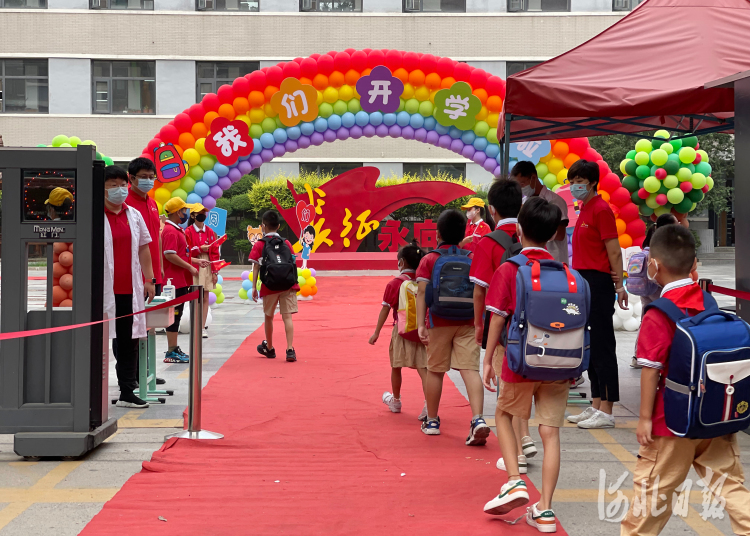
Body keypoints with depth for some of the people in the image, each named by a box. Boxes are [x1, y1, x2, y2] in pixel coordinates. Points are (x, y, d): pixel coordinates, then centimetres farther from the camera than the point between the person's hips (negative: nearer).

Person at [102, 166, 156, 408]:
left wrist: (149, 279, 16)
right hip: (105, 289, -5)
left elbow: (143, 248, 19)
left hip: (130, 289, 5)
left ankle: (127, 392, 16)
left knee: (129, 341, 8)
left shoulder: (134, 215, 13)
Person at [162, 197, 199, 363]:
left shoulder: (177, 230, 18)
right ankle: (171, 353, -3)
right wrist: (190, 267, -18)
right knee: (174, 314, -7)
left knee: (177, 314, 13)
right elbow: (170, 255, -23)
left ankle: (174, 349, 19)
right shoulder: (170, 231, -15)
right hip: (175, 280, -10)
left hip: (181, 280, 10)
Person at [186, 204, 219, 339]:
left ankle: (203, 327, 5)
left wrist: (215, 271, 3)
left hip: (207, 267, 3)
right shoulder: (188, 232, 0)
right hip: (194, 267, -3)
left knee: (205, 298, 2)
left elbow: (215, 253, 8)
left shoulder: (210, 232, 10)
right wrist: (200, 249, -16)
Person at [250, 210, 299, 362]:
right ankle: (290, 349, -15)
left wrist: (254, 287, 1)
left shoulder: (259, 245, 0)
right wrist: (293, 282, 18)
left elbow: (256, 267, -2)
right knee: (287, 316, -3)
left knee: (269, 317, 16)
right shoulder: (286, 243, 7)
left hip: (269, 286, -1)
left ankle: (269, 348, 30)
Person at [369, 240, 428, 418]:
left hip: (402, 331, -2)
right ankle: (429, 404, -17)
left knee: (396, 367, 17)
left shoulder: (394, 284, -7)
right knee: (423, 368, -1)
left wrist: (376, 332, 3)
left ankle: (395, 401, 34)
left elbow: (385, 310, -4)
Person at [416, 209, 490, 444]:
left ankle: (432, 421, 23)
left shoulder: (428, 260, 0)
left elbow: (422, 293, -8)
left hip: (439, 323, -1)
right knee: (470, 369, -7)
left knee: (435, 370, 11)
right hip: (467, 322, 1)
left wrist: (420, 325, -10)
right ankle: (478, 419, -24)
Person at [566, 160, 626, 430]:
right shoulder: (584, 209, 16)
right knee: (590, 346, 13)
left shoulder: (601, 209, -10)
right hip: (584, 283, 10)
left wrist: (619, 284, -16)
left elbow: (614, 251, -14)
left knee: (602, 347, -6)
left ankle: (606, 412, -2)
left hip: (598, 283, -10)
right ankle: (596, 406, 21)